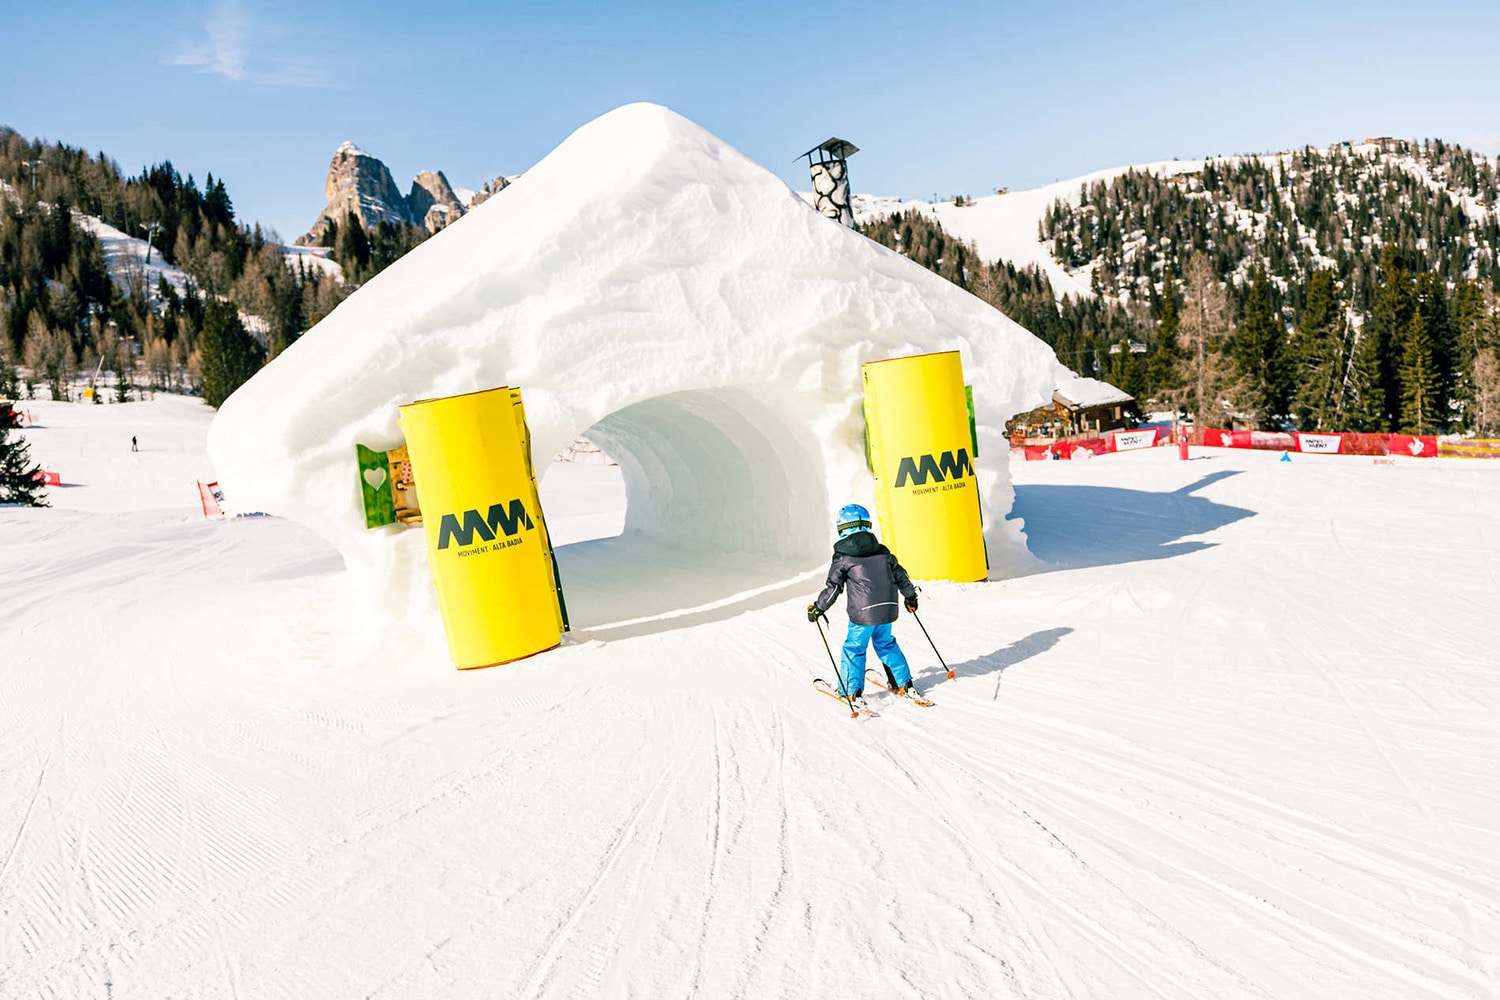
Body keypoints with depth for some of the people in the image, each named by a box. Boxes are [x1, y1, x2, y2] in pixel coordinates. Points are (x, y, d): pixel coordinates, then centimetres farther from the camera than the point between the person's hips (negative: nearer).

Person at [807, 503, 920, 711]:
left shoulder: (842, 556, -5)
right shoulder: (882, 551, 9)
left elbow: (833, 588, -5)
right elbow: (900, 575, 17)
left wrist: (817, 608, 7)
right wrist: (910, 597, 33)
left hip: (862, 614, -5)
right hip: (888, 609, 5)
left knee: (854, 650, 8)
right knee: (886, 645, 23)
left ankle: (853, 692, 6)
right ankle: (905, 684, 25)